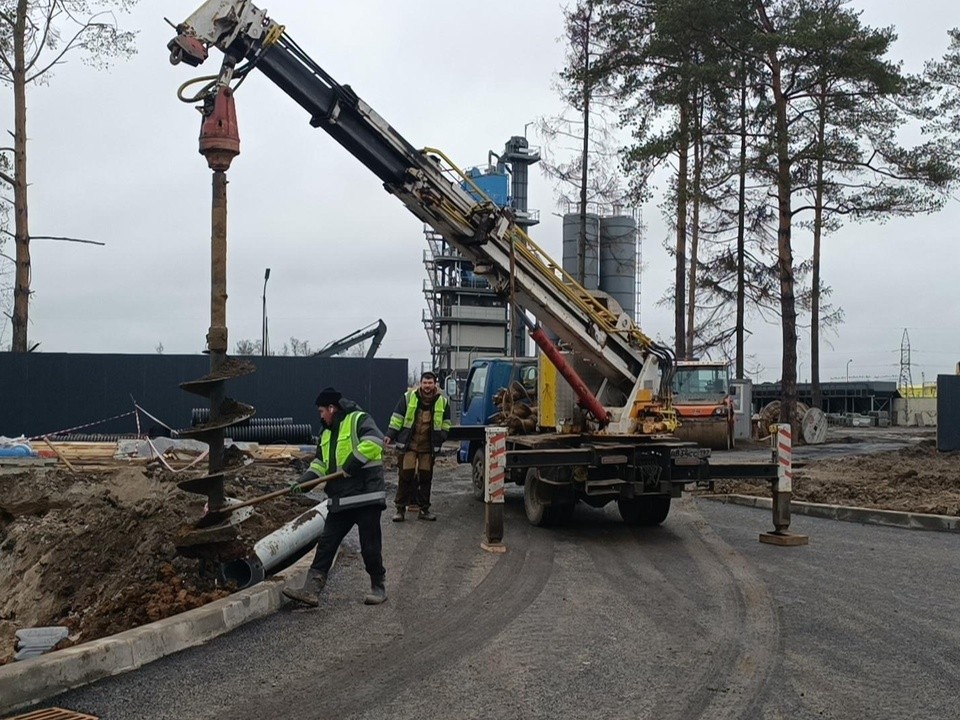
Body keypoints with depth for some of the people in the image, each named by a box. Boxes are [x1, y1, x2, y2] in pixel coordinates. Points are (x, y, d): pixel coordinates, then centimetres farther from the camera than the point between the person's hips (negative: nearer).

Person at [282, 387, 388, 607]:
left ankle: (378, 588, 19)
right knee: (326, 544, 4)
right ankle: (311, 591, 5)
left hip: (366, 496, -8)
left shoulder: (358, 420, -7)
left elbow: (374, 442, -24)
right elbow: (320, 463, 18)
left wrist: (350, 466, -20)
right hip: (340, 500, 8)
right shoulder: (326, 433, 19)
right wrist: (303, 481, 2)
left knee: (370, 547, 1)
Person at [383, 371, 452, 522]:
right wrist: (390, 435, -3)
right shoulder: (408, 397, -2)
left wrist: (440, 439, 4)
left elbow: (445, 423, 14)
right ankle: (400, 508, 5)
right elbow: (397, 417, 2)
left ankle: (424, 509, 17)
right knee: (405, 475, -4)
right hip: (408, 444, -2)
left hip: (428, 446, 2)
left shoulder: (442, 401, 3)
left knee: (426, 476, 7)